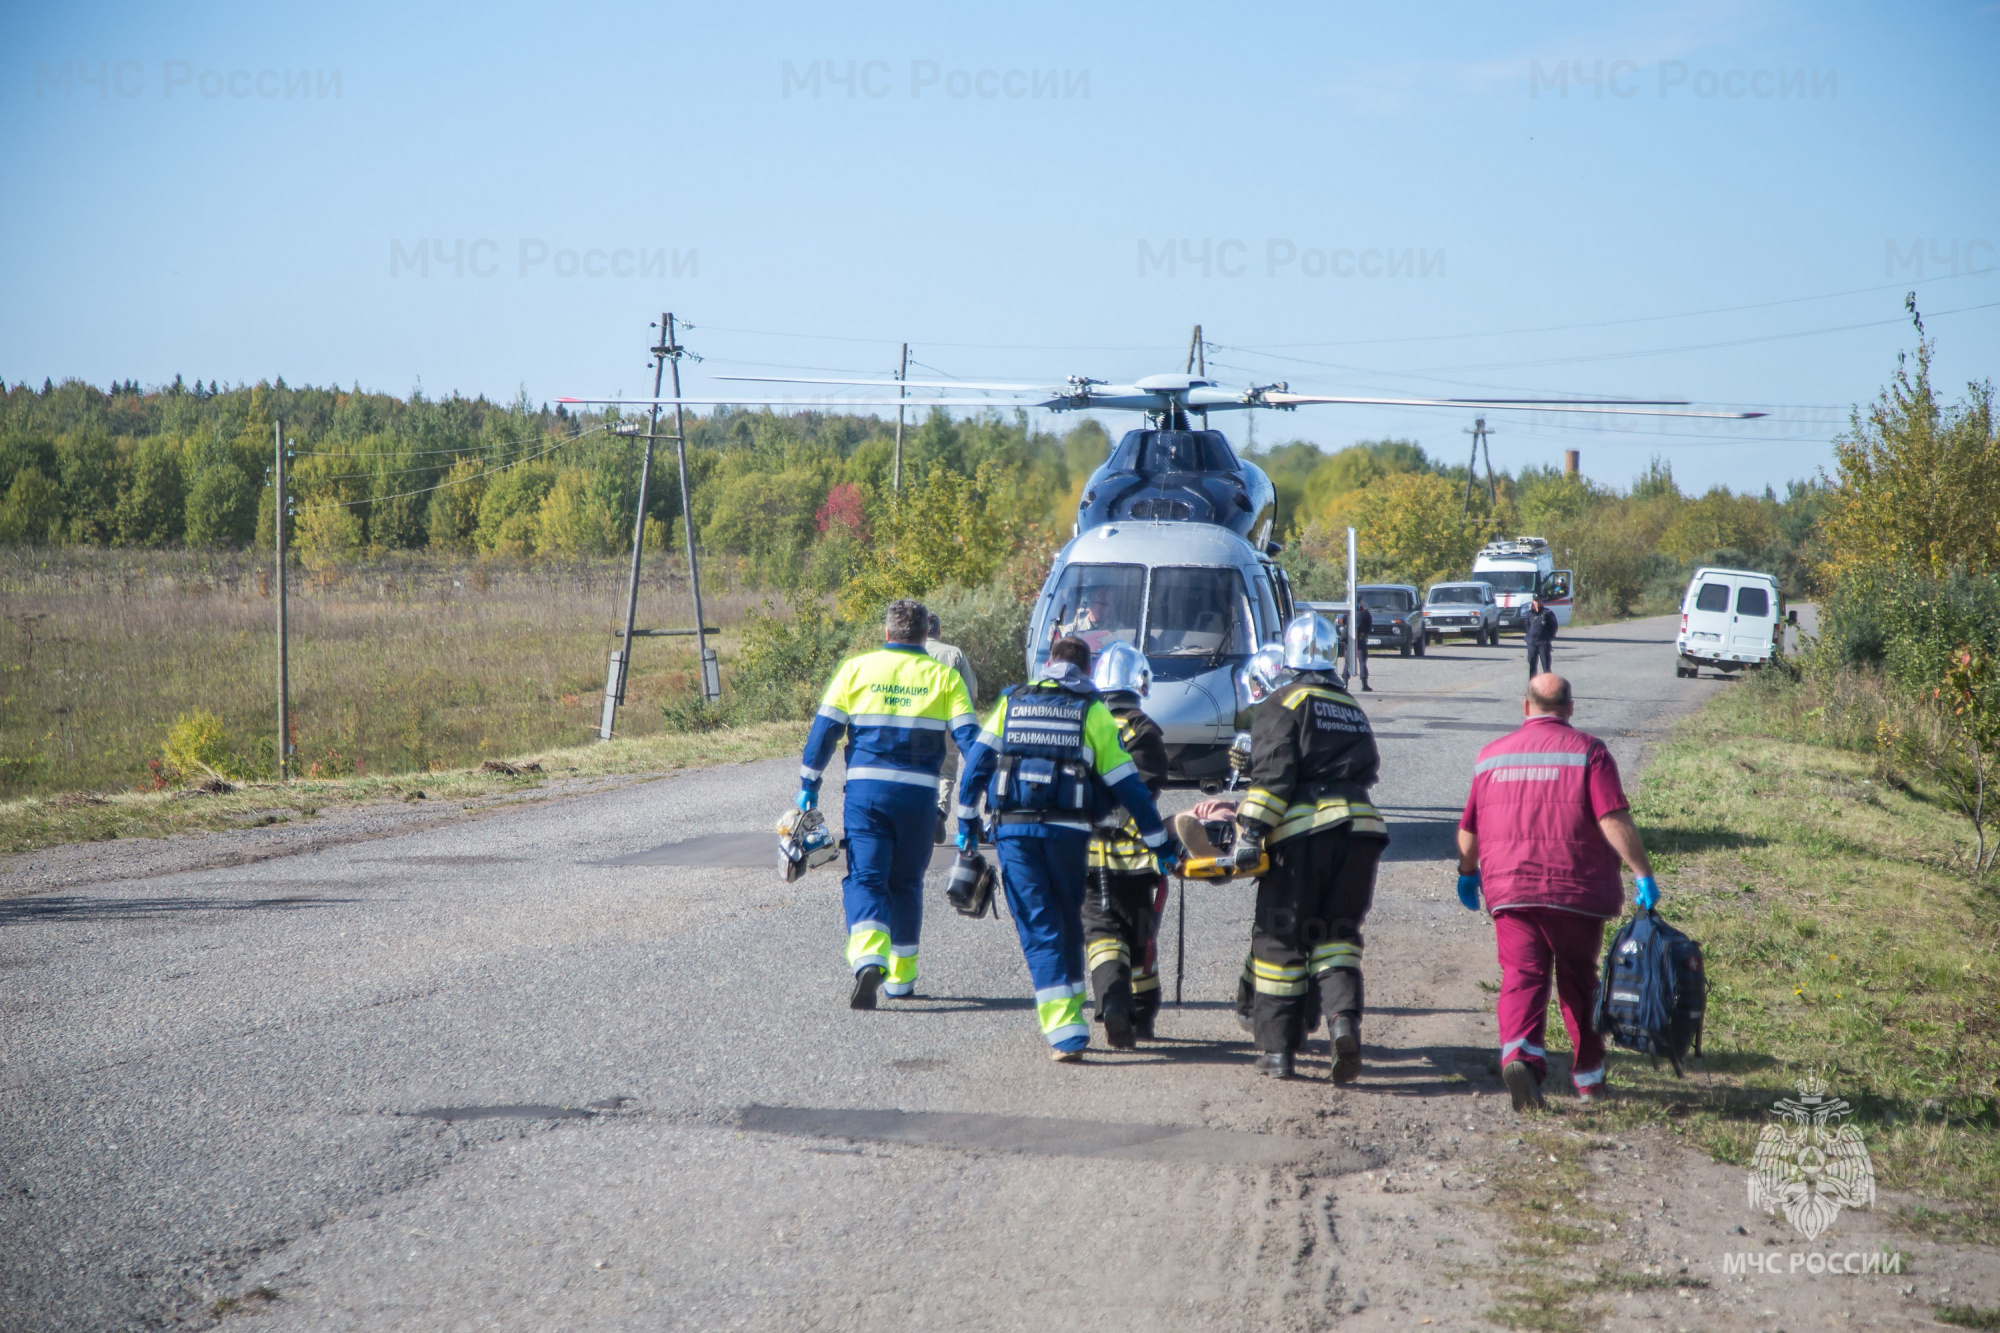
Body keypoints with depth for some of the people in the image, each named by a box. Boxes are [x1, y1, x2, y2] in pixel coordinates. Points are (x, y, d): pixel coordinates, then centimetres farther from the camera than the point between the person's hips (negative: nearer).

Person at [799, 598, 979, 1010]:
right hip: (919, 793, 1)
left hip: (865, 789, -1)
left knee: (865, 879, -2)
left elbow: (824, 729, 2)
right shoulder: (944, 677, 6)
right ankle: (901, 976, 22)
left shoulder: (856, 668, 5)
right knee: (906, 883, 17)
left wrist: (808, 786, 7)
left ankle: (869, 959, -27)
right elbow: (970, 739, -1)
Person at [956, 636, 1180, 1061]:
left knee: (1039, 929, 0)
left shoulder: (1011, 704, 13)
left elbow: (975, 763, 6)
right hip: (1066, 830, -1)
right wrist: (1160, 842, 9)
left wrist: (967, 823, 12)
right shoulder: (1092, 713, 7)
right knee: (1068, 924, 17)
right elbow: (1127, 784, 4)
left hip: (1013, 830, 1)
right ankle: (1069, 1017, 22)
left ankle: (1063, 1029, -11)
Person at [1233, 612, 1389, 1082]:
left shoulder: (1283, 703, 3)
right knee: (1338, 932, 12)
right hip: (1360, 823, 5)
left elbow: (1272, 773, -9)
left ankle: (1277, 1048, 5)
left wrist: (1251, 830, -13)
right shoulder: (1352, 707, 23)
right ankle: (1345, 1016, -15)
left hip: (1305, 827, -5)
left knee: (1280, 938, 4)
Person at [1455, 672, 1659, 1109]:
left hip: (1510, 888, 1)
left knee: (1522, 976, -2)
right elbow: (1615, 821, -12)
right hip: (1576, 888, -1)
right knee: (1579, 979, 14)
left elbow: (1468, 830, 17)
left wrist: (1468, 873, 34)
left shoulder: (1492, 755, 11)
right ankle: (1588, 1074, 23)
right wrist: (1643, 874, -9)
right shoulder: (1587, 751, -1)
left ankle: (1518, 1052, -28)